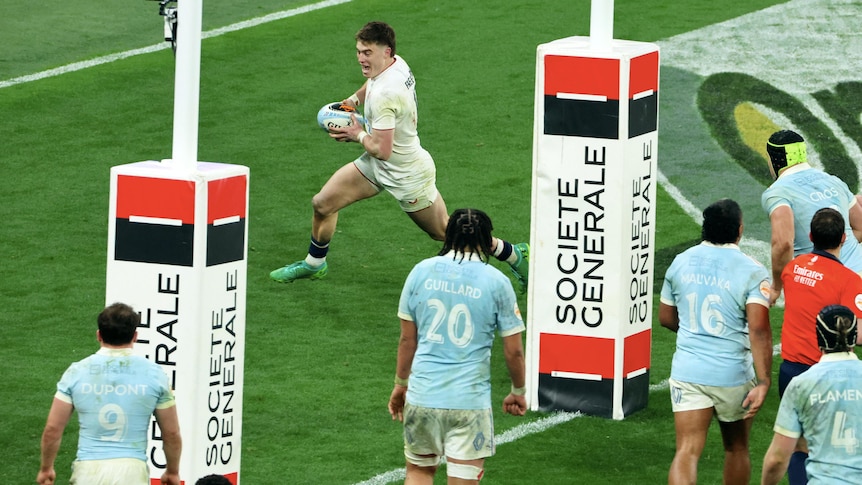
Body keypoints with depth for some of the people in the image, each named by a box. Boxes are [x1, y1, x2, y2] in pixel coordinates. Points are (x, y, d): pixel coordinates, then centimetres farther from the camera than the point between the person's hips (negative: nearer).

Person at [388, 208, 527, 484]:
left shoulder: (422, 271, 2)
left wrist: (401, 384, 21)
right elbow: (513, 351, 0)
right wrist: (518, 393, 17)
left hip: (422, 395, 2)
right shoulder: (496, 282, -4)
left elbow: (407, 339, 7)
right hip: (470, 399, -2)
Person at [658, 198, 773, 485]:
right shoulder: (752, 272, -10)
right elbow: (759, 330, -18)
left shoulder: (681, 263, 3)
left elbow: (666, 318, 14)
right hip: (734, 375, -2)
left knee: (687, 452, -6)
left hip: (687, 372, 2)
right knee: (736, 448, 19)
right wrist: (763, 383, -19)